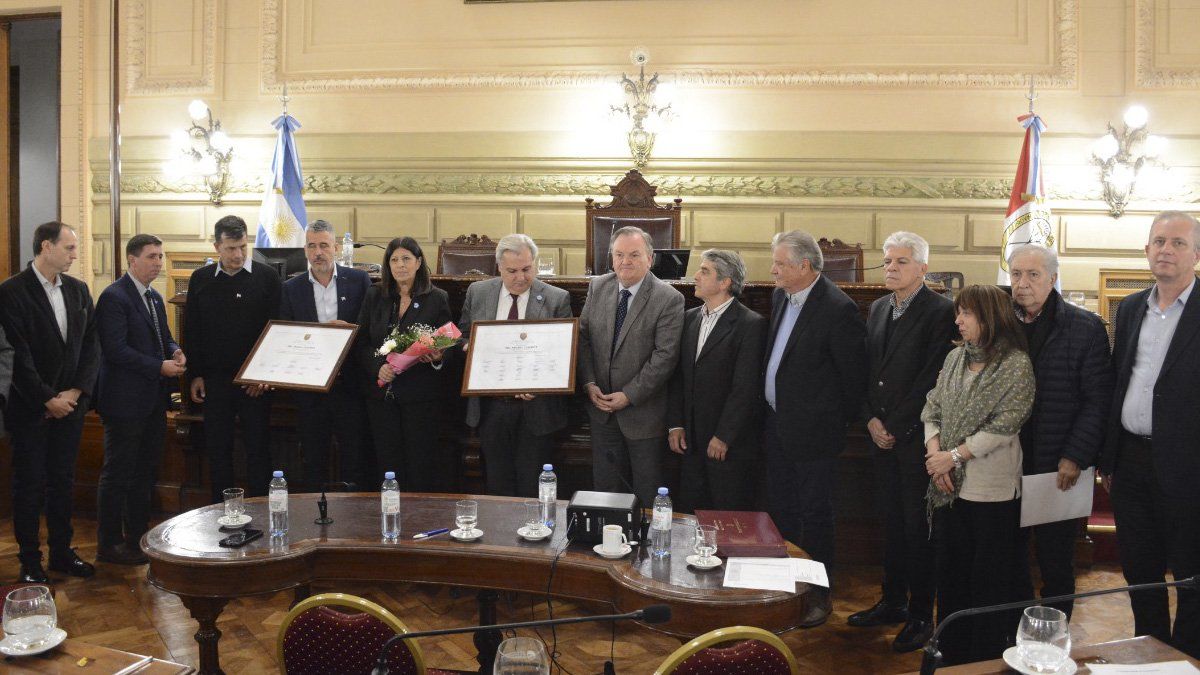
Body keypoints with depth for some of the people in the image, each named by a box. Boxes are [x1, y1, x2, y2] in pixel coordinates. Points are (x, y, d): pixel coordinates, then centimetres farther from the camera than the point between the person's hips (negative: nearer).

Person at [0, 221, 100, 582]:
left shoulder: (78, 290, 7)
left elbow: (91, 345, 6)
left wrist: (76, 392, -5)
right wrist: (47, 400, -13)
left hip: (70, 404, 5)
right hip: (30, 408, -5)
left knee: (63, 482, 13)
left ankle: (62, 552, 24)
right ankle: (30, 562, 17)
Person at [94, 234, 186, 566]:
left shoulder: (155, 298, 13)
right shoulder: (114, 297, -14)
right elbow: (116, 350, -20)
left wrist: (176, 351, -1)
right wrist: (160, 367, -19)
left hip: (153, 400, 9)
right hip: (126, 400, -9)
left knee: (145, 473, 16)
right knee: (117, 475, 2)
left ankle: (137, 536, 28)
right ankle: (109, 544, 13)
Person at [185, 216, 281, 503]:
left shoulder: (266, 277, -2)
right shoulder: (200, 279, 6)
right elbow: (191, 331, 9)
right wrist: (195, 374, 4)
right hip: (214, 379, 2)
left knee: (258, 447, 3)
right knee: (217, 448, 9)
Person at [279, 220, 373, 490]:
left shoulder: (359, 280, 2)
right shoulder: (291, 288, 5)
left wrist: (350, 329, -16)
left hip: (350, 384, -1)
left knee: (355, 456, 4)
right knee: (313, 460, 11)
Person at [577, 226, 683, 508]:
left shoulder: (669, 299, -14)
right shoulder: (597, 287, 2)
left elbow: (665, 355, -17)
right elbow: (583, 336, 4)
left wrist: (629, 395, -17)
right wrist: (589, 383, -7)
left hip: (643, 411, -4)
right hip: (601, 407, 4)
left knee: (647, 493, 10)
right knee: (605, 485, 15)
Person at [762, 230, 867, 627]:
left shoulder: (838, 309, -20)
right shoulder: (781, 297, 6)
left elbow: (854, 372, -13)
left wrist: (845, 419, -2)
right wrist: (774, 411, 16)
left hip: (813, 431, -8)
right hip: (778, 426, 8)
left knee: (814, 515, 5)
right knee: (780, 512, 17)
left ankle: (819, 595, 21)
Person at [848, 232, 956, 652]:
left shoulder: (940, 311, -9)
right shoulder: (878, 309, 13)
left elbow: (932, 378, -14)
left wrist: (895, 425, -13)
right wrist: (871, 420, 0)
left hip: (916, 437, -6)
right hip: (882, 434, 6)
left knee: (918, 528, 2)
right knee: (891, 523, 14)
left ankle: (920, 615, 14)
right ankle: (893, 602, 26)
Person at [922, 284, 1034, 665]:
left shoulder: (1016, 364, -9)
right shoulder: (955, 358, 9)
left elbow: (1004, 426, -16)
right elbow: (932, 411, 8)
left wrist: (953, 456, -16)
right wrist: (934, 453, -8)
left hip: (992, 490, -6)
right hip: (950, 487, 6)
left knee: (989, 579, 6)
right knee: (950, 573, 15)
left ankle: (986, 659, 21)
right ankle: (951, 655, 29)